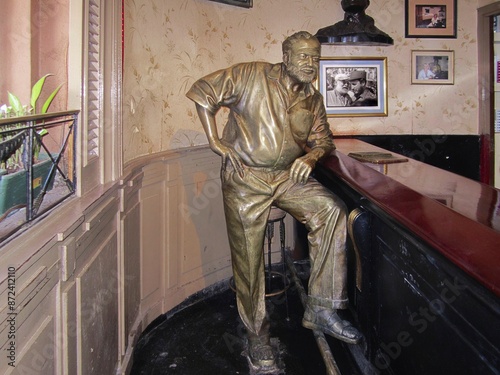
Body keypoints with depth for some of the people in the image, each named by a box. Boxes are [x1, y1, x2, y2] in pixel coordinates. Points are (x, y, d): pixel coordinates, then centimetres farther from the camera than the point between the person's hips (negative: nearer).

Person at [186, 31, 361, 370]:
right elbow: (202, 92, -3)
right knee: (248, 257, -1)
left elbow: (323, 139, 16)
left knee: (332, 210, -22)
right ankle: (257, 335, 18)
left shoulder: (313, 99, 9)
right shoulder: (252, 76, -7)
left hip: (288, 177, 4)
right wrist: (215, 141, -8)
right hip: (245, 179, -4)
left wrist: (311, 157, -8)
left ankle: (321, 309, -15)